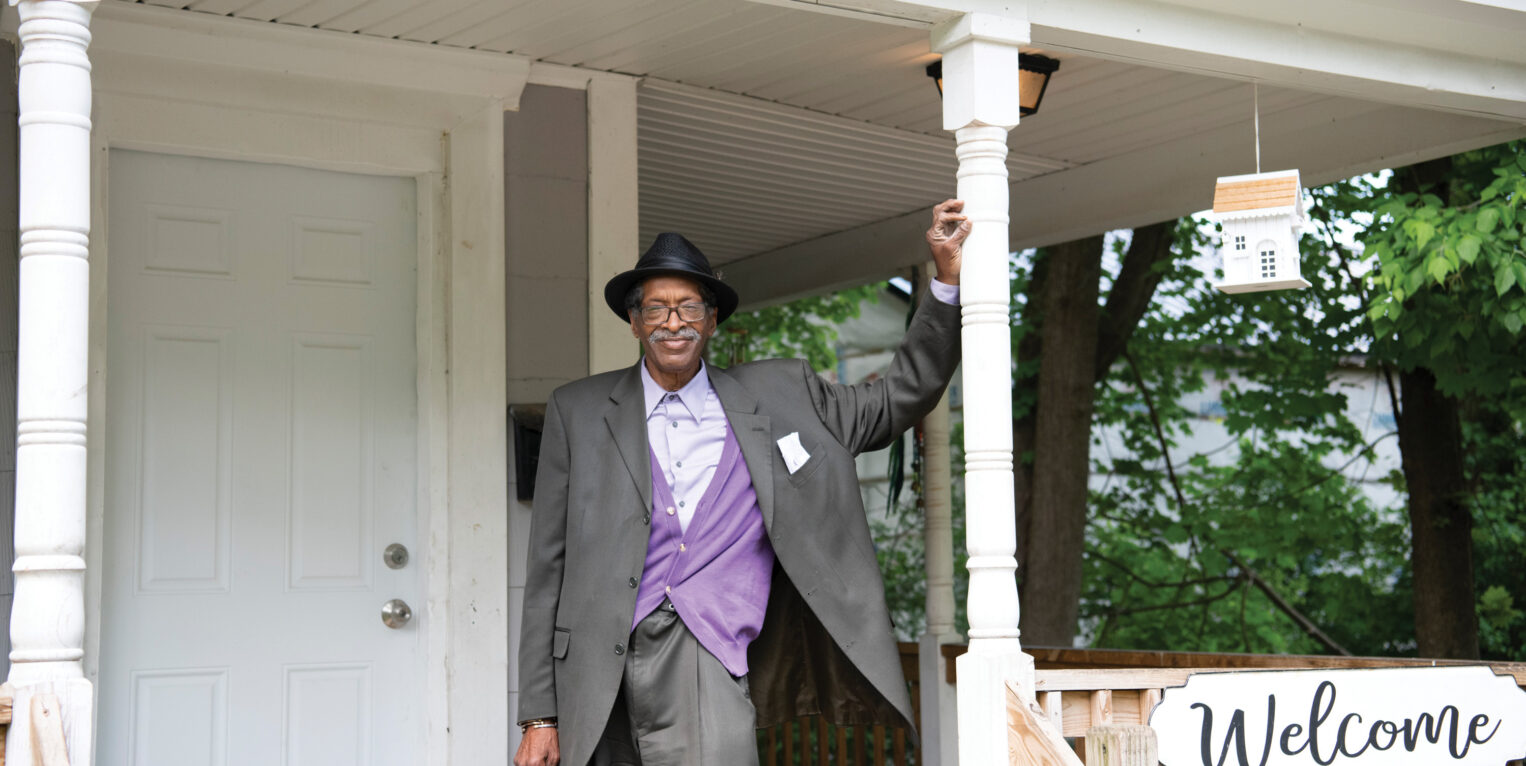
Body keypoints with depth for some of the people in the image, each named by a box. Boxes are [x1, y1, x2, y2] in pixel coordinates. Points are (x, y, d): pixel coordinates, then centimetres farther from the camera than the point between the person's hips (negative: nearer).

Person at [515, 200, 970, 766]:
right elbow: (548, 570, 9)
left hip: (703, 657, -1)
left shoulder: (777, 396, 14)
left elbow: (901, 396, 23)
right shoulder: (578, 412, 12)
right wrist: (540, 714, 4)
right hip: (598, 673, 1)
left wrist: (949, 278, 13)